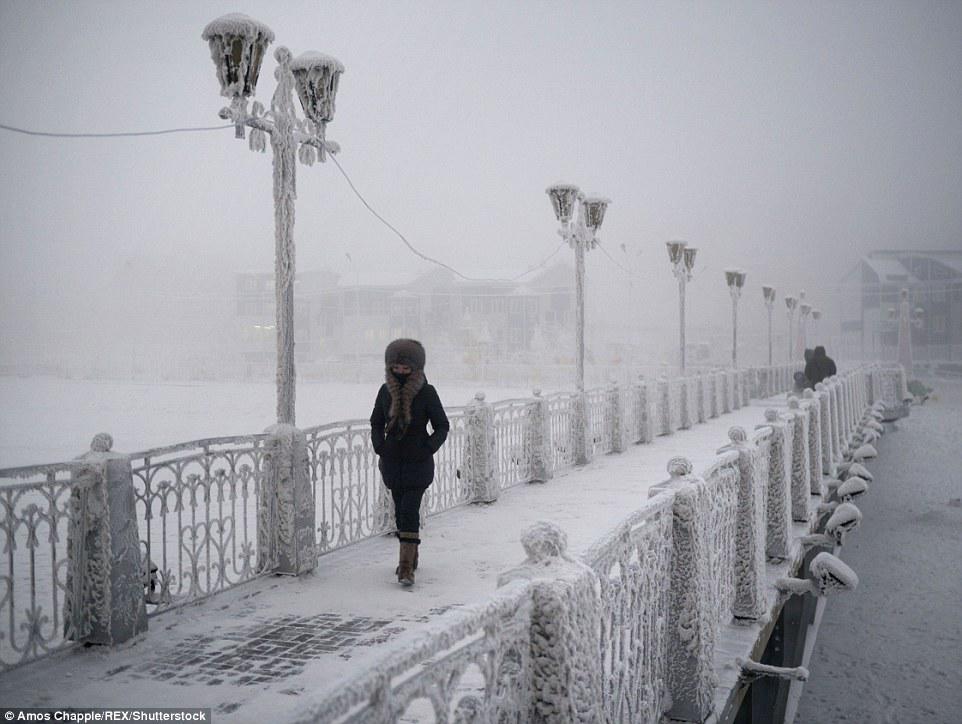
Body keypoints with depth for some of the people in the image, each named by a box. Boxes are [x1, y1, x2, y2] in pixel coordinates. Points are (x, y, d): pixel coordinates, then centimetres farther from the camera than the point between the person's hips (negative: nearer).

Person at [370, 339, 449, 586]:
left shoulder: (427, 393, -8)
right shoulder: (386, 391, 2)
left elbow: (442, 426, -1)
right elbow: (376, 423, 14)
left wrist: (428, 448, -13)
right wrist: (379, 447, 0)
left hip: (418, 463, -4)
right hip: (392, 461, 4)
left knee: (409, 510, -13)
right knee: (401, 510, 13)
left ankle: (406, 567, -13)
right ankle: (411, 556, 30)